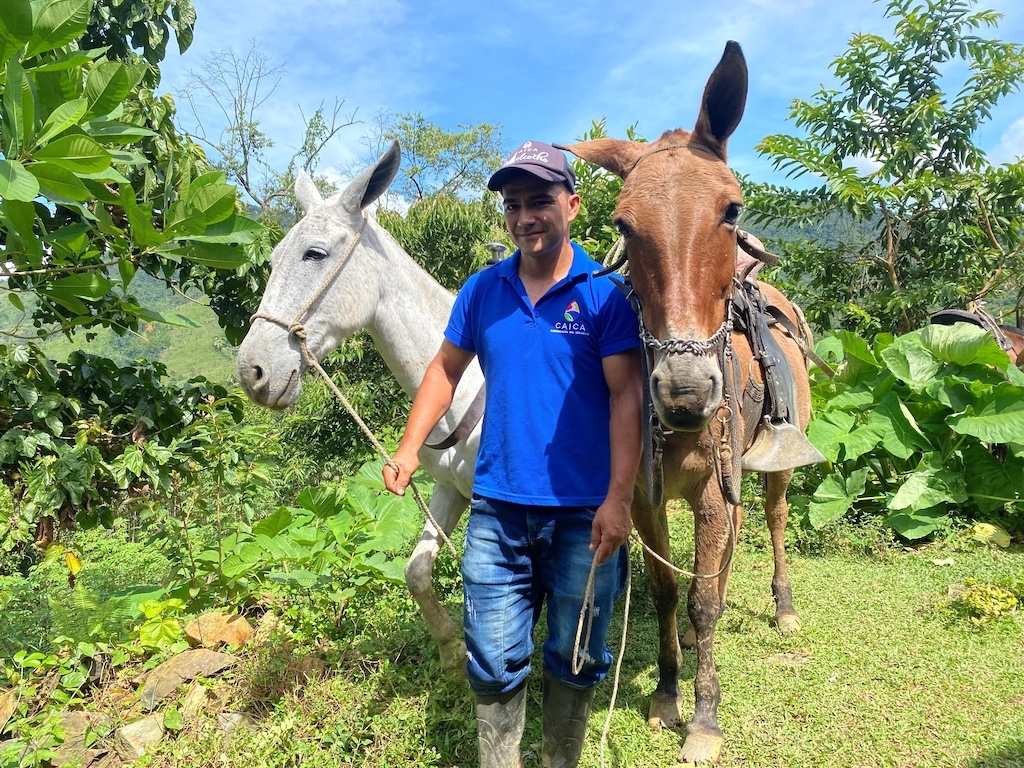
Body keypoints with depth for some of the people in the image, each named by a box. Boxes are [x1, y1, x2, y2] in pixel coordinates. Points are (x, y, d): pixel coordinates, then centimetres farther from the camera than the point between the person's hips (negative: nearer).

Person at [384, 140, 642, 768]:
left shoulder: (605, 293, -7)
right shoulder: (482, 290, 4)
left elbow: (627, 396, -10)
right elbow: (446, 370, 12)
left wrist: (619, 499, -17)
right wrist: (410, 448, 2)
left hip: (583, 512, -2)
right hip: (497, 509, 3)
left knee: (575, 658, 16)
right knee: (494, 662, 11)